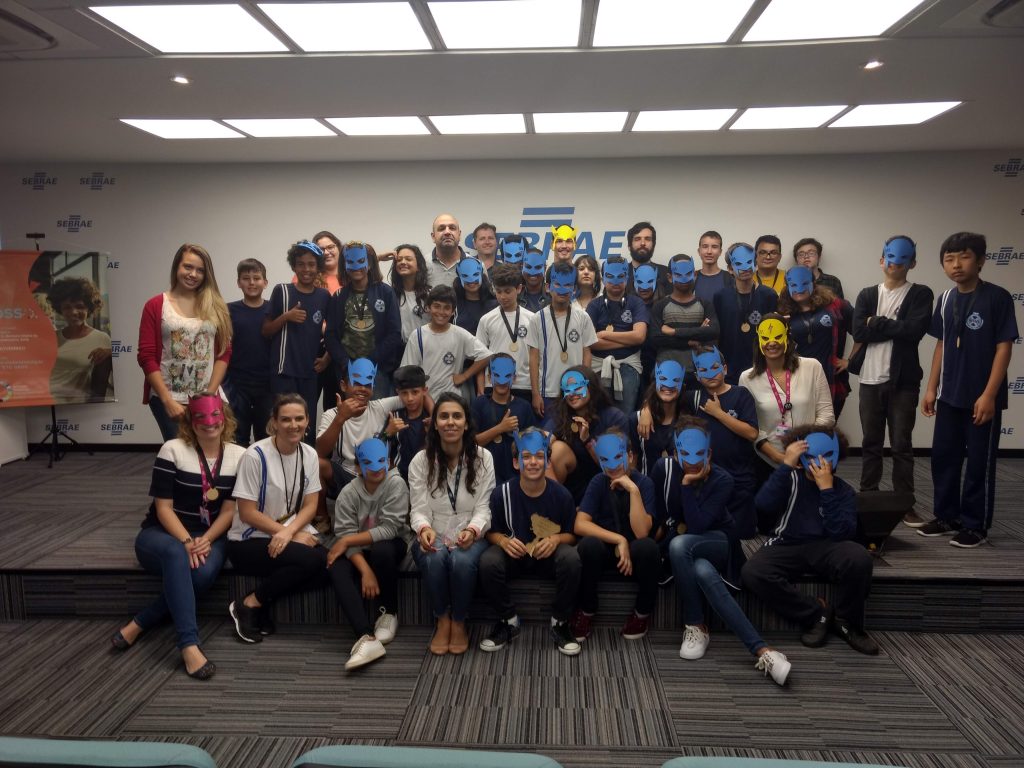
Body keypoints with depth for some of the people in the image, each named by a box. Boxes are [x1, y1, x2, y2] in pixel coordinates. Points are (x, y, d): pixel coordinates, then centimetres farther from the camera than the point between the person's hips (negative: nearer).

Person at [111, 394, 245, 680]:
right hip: (161, 534, -2)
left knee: (204, 573, -34)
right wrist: (187, 542, -24)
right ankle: (189, 645, -41)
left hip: (209, 536, 2)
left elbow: (229, 510, -1)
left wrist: (206, 541, -18)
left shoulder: (238, 455, 0)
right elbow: (163, 507, -10)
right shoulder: (172, 450, -7)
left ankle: (139, 623, -18)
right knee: (175, 554, -39)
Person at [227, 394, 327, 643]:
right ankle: (248, 605, -9)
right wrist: (289, 533, -17)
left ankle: (262, 605, -7)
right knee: (310, 561, -30)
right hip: (249, 541, -5)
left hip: (295, 533, 5)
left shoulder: (309, 454, 1)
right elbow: (247, 513, -14)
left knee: (328, 565, -24)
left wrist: (289, 532, -21)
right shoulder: (256, 455, -16)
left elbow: (310, 506, 0)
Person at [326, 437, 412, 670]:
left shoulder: (396, 484, -16)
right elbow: (345, 535, -16)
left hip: (391, 545, -2)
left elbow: (389, 529, -22)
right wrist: (365, 570, -29)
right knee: (337, 569, -28)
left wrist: (346, 541, -22)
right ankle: (367, 637, -41)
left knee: (381, 550, -36)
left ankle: (389, 613, -11)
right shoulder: (348, 493, -9)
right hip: (360, 550, 3)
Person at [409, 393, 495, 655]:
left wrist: (472, 530, -27)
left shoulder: (482, 458, -3)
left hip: (470, 536, 0)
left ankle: (459, 622, -7)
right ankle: (442, 620, -7)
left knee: (462, 560, -33)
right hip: (434, 537, 1)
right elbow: (419, 509, -5)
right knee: (435, 559, -33)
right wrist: (424, 529, -29)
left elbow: (483, 508, -5)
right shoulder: (421, 461, -2)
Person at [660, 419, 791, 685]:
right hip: (682, 548, 3)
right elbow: (662, 513, 2)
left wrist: (687, 484, -27)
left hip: (717, 543, -2)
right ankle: (761, 650, -36)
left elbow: (698, 526, -25)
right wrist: (681, 525, -14)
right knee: (704, 573, -36)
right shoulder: (665, 467, -9)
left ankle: (695, 626, -25)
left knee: (679, 545, -38)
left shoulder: (722, 480, -16)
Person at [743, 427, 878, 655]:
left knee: (859, 558, -34)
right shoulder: (790, 478, 2)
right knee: (753, 572, -30)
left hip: (826, 546, 0)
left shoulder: (843, 489, 3)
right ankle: (815, 614, -10)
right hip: (787, 546, 0)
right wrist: (786, 465, -20)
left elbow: (841, 533, -14)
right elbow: (763, 505, -18)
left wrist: (827, 488, -18)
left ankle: (846, 622, -5)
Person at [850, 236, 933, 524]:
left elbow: (915, 330, -16)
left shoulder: (921, 294, 1)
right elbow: (858, 332, -6)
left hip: (903, 380, -2)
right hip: (871, 379, 2)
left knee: (902, 445, 3)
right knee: (871, 443, 11)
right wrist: (896, 328, -10)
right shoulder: (867, 295, 8)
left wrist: (876, 323, -9)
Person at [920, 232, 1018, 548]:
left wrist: (989, 395, -16)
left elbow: (1004, 347, -12)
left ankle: (975, 525, 17)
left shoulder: (997, 297, -10)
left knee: (979, 463, 4)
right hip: (949, 396, 6)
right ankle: (947, 517, 25)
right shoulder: (945, 300, 6)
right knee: (943, 457, 11)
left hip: (983, 398, -5)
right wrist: (931, 388, 9)